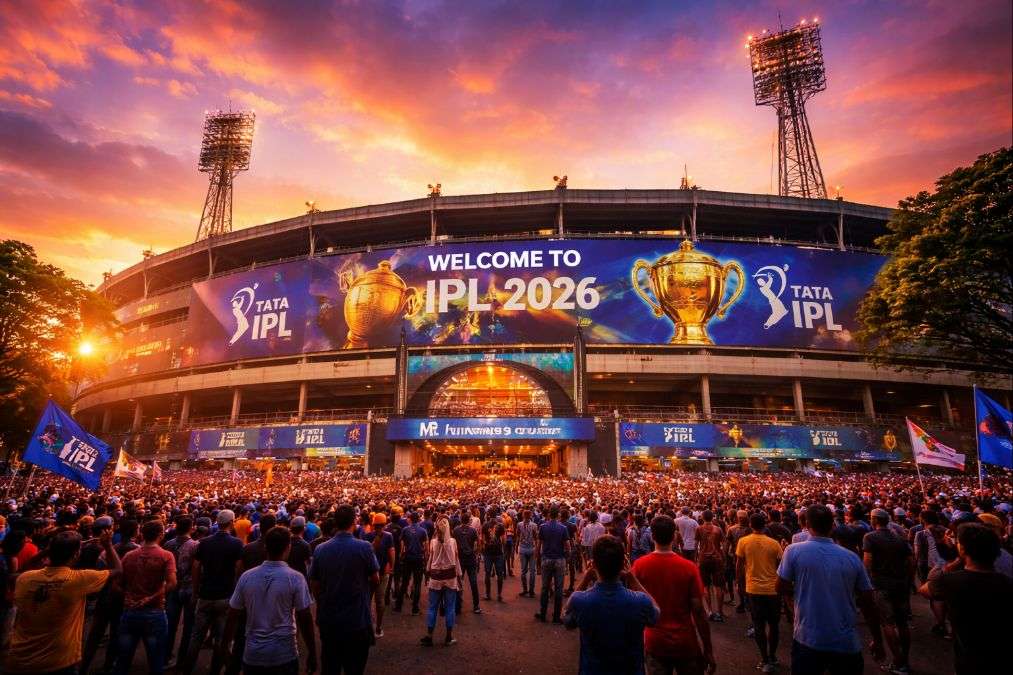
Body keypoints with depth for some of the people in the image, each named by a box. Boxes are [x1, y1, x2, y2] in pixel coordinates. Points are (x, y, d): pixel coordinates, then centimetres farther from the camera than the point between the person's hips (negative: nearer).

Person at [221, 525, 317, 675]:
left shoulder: (246, 576, -5)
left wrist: (224, 647, 15)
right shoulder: (295, 578, -14)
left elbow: (233, 616, 2)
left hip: (253, 654, 3)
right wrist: (312, 654, -3)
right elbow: (305, 619, -12)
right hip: (284, 655, -3)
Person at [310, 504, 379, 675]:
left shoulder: (320, 550, -6)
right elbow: (375, 580, -5)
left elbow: (314, 586, 2)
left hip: (328, 621, 3)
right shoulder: (364, 547, -15)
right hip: (357, 621, -3)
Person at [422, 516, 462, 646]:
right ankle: (449, 637, 13)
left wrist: (428, 574, 11)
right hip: (450, 576, -1)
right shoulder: (452, 541, -6)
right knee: (450, 607, 8)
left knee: (432, 607, 10)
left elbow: (430, 559, 0)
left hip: (435, 576, 1)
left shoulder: (433, 542, -4)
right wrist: (459, 577, 6)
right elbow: (456, 560, -2)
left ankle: (429, 636, 13)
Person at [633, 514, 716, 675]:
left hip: (655, 643, 0)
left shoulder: (639, 565, -11)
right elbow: (698, 611, -11)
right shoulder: (689, 567, -14)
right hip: (686, 643, 0)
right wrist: (708, 651, -1)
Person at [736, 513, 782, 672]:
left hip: (754, 589, -1)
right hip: (773, 589, 2)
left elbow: (739, 565, -1)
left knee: (759, 625, 10)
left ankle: (765, 661, 13)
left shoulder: (743, 541, -7)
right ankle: (772, 657, 30)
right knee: (773, 624, 19)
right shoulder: (774, 543, -5)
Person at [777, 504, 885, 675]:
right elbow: (868, 602, 4)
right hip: (847, 643, 3)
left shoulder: (794, 551, -10)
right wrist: (878, 640, 15)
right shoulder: (852, 557, -1)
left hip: (808, 641, -3)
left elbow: (781, 588, -4)